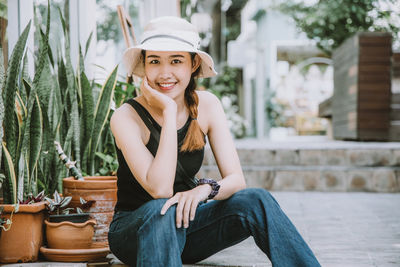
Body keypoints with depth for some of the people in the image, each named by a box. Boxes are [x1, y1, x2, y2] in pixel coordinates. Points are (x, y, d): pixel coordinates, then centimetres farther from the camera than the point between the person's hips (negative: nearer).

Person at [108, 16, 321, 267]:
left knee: (256, 200, -22)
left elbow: (236, 179, -12)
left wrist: (205, 189, -35)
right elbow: (160, 190, -30)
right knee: (162, 211, -38)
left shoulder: (206, 105, -5)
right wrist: (169, 112, -30)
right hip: (134, 231, -4)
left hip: (185, 228, 4)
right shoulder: (126, 117, -18)